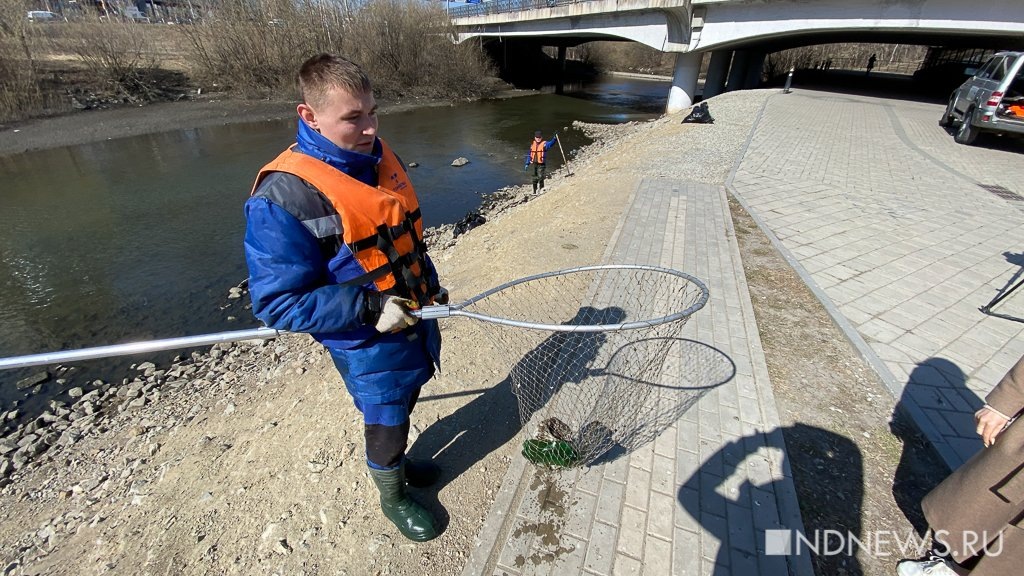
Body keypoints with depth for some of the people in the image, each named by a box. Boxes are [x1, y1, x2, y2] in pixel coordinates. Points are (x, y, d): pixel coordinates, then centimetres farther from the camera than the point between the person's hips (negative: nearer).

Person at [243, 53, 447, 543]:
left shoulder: (378, 157, -2)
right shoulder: (284, 196, -25)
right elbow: (277, 302, -22)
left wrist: (430, 284, 10)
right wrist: (370, 307, -29)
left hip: (415, 320, 7)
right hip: (368, 344, -6)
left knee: (401, 406, 27)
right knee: (385, 422, 15)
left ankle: (395, 462, 56)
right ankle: (392, 496, 45)